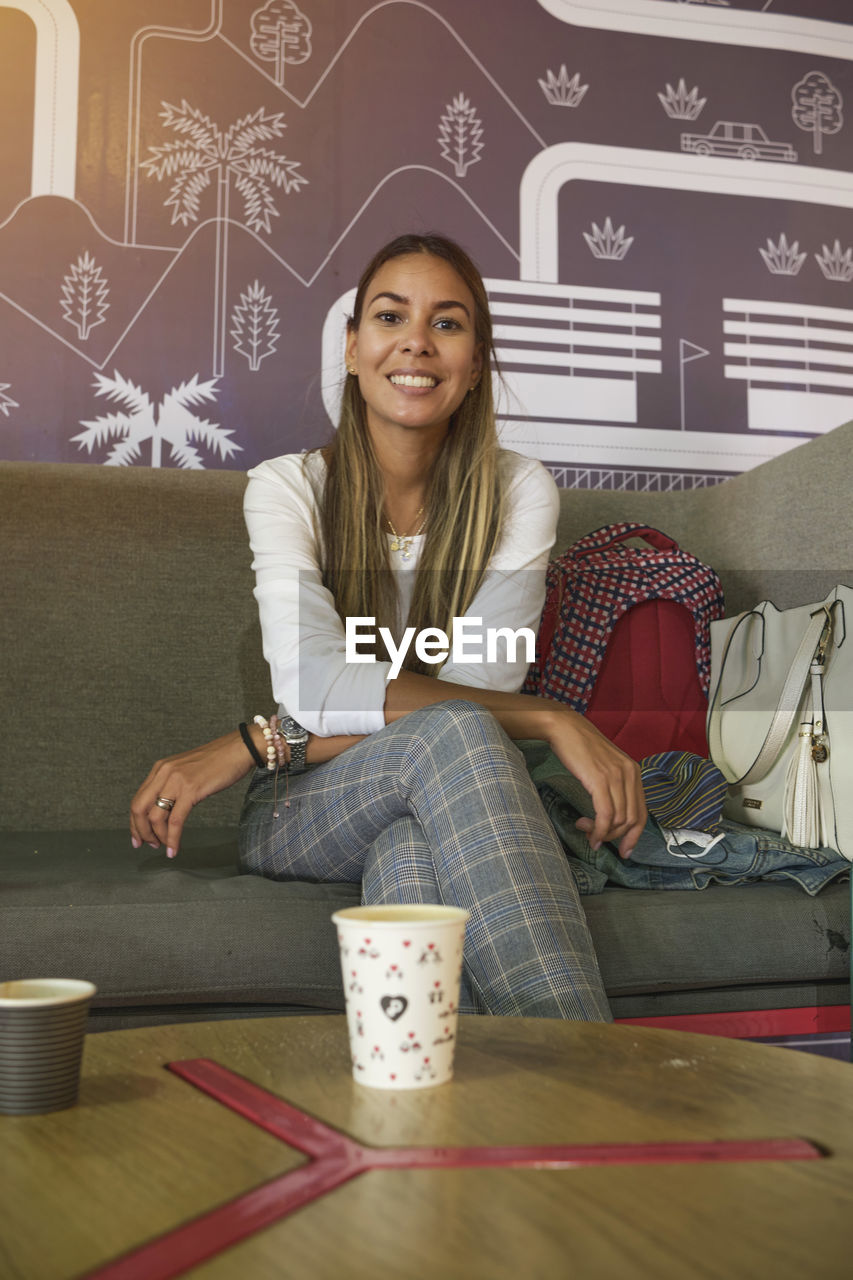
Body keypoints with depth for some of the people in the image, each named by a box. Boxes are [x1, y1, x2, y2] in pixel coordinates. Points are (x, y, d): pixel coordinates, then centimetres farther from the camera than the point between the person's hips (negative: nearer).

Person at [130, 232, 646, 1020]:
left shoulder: (518, 492, -2)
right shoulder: (288, 487, -4)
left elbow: (479, 684, -14)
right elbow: (314, 686, -22)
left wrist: (254, 746, -19)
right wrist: (552, 721, -29)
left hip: (449, 806, 1)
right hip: (297, 816, 0)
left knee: (409, 847, -37)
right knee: (453, 733, -34)